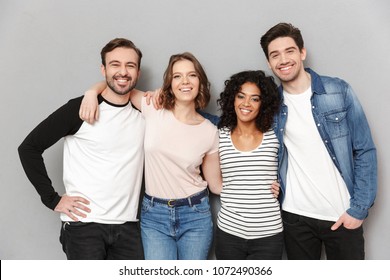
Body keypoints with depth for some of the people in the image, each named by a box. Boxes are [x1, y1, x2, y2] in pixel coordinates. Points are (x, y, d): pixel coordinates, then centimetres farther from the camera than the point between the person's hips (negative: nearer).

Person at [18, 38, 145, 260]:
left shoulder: (144, 113, 5)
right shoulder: (80, 109, -7)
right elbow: (29, 147, -3)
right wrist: (52, 199, -6)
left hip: (128, 226, 4)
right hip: (84, 225, -4)